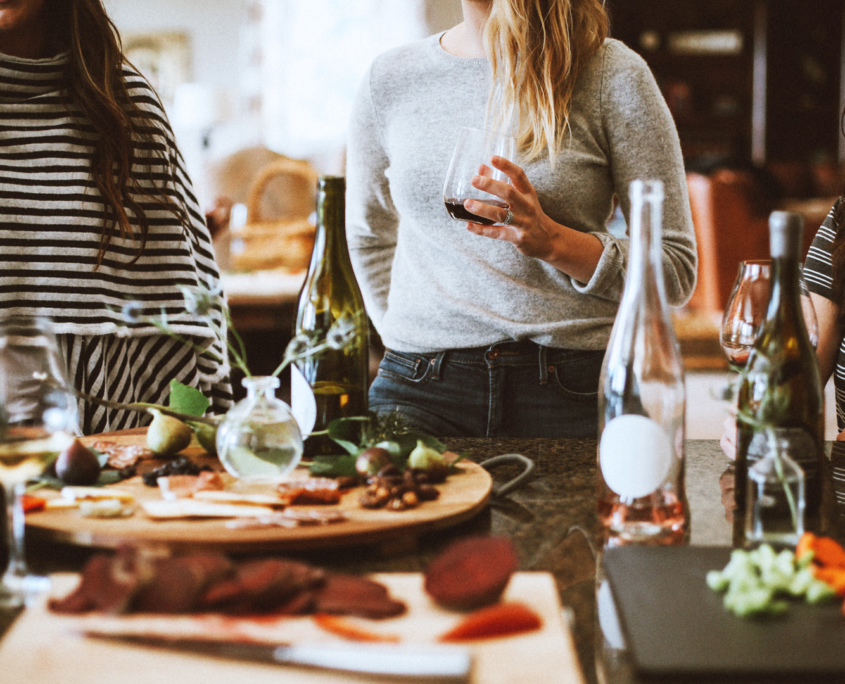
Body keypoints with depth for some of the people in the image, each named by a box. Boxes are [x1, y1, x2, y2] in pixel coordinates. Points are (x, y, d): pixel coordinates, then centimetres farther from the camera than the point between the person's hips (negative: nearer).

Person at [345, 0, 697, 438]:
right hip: (420, 388, 2)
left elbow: (676, 270, -1)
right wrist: (405, 336, 13)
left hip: (569, 389, -1)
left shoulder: (613, 75, -1)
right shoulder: (390, 78, 9)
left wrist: (552, 241, -17)